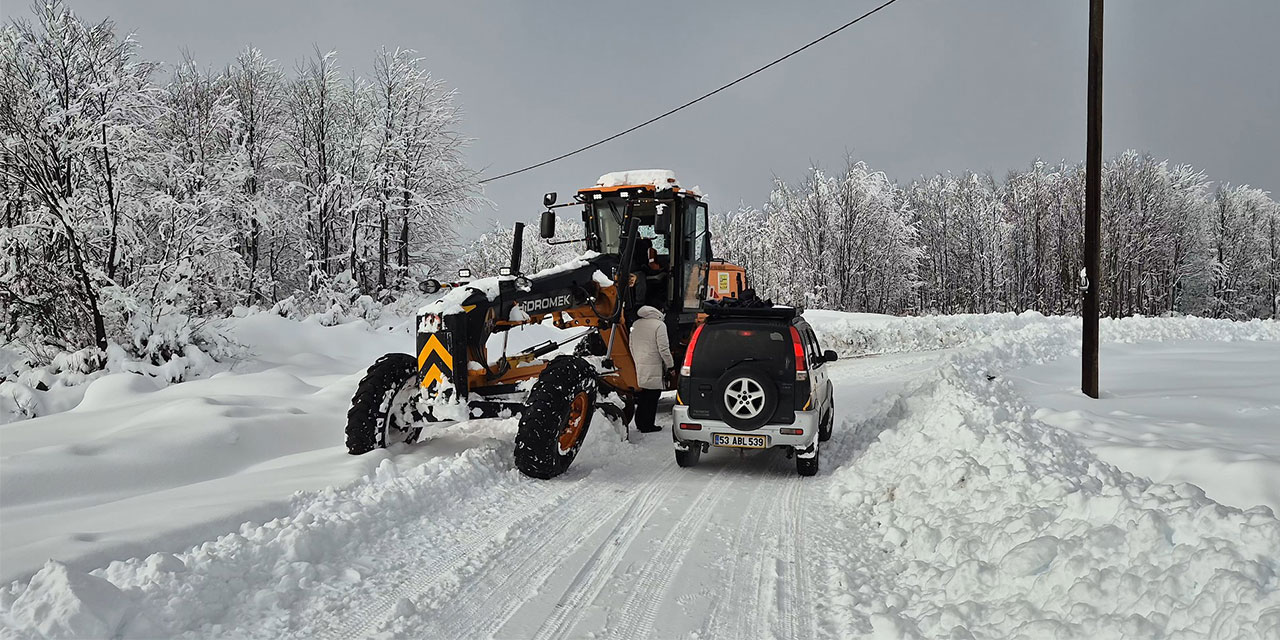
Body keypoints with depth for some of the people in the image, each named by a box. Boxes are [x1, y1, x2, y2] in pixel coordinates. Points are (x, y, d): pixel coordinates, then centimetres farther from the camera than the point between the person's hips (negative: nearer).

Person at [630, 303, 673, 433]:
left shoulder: (636, 325, 8)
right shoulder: (659, 325, -14)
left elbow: (631, 346, 16)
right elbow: (663, 349, -15)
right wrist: (670, 365, -6)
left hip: (639, 367, 7)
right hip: (654, 368, -7)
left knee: (643, 396, 16)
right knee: (652, 397, 1)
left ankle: (640, 423, 22)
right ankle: (647, 425, 4)